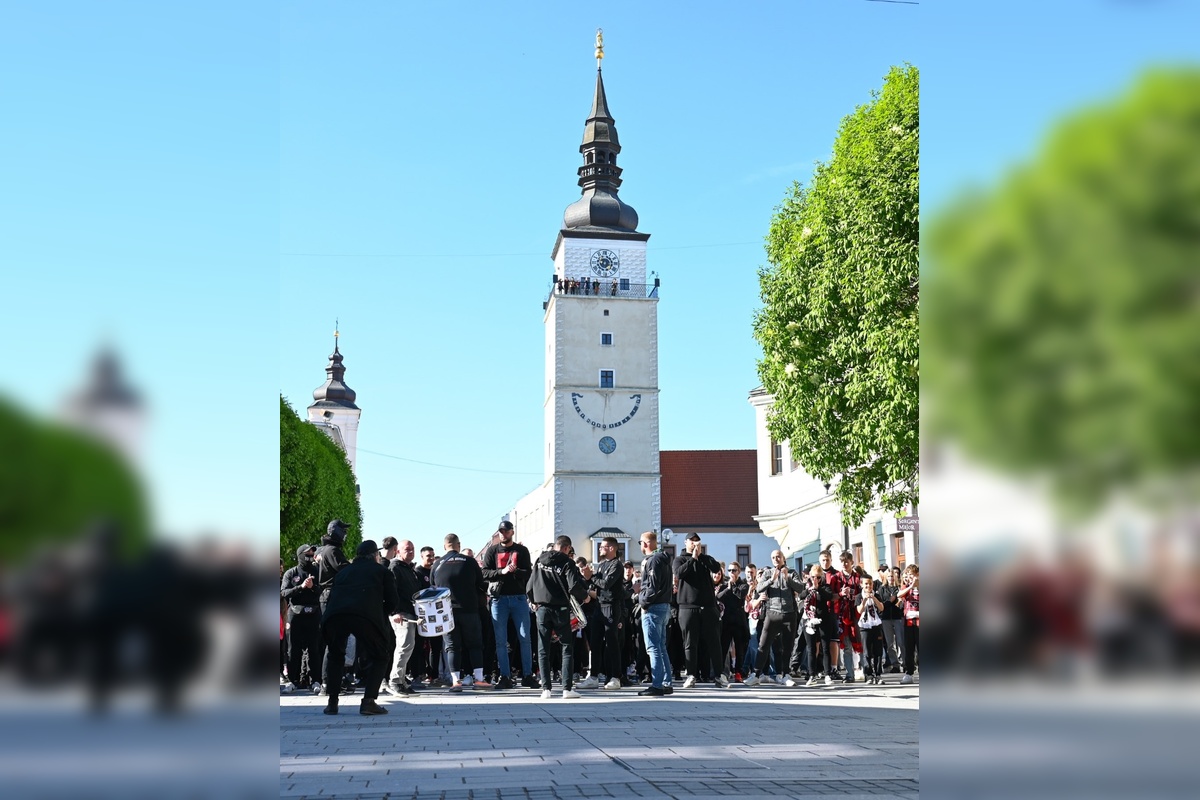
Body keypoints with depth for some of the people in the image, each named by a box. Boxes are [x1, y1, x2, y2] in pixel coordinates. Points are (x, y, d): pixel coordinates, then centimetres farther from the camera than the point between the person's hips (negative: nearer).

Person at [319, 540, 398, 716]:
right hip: (366, 615, -3)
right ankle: (368, 701, 0)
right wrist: (381, 615, 35)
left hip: (333, 615, 3)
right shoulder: (381, 570, 24)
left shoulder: (343, 571, 32)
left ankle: (332, 702, 21)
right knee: (378, 657, 14)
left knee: (334, 656, 26)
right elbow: (393, 601, 18)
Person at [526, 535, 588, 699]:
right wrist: (584, 596, 4)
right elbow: (574, 587, -15)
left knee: (543, 650, 7)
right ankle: (567, 689, -2)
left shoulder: (540, 561, 7)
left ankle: (546, 689, 1)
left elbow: (530, 586, 8)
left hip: (542, 609, 3)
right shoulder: (567, 563, -6)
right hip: (561, 609, -3)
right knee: (566, 648, 5)